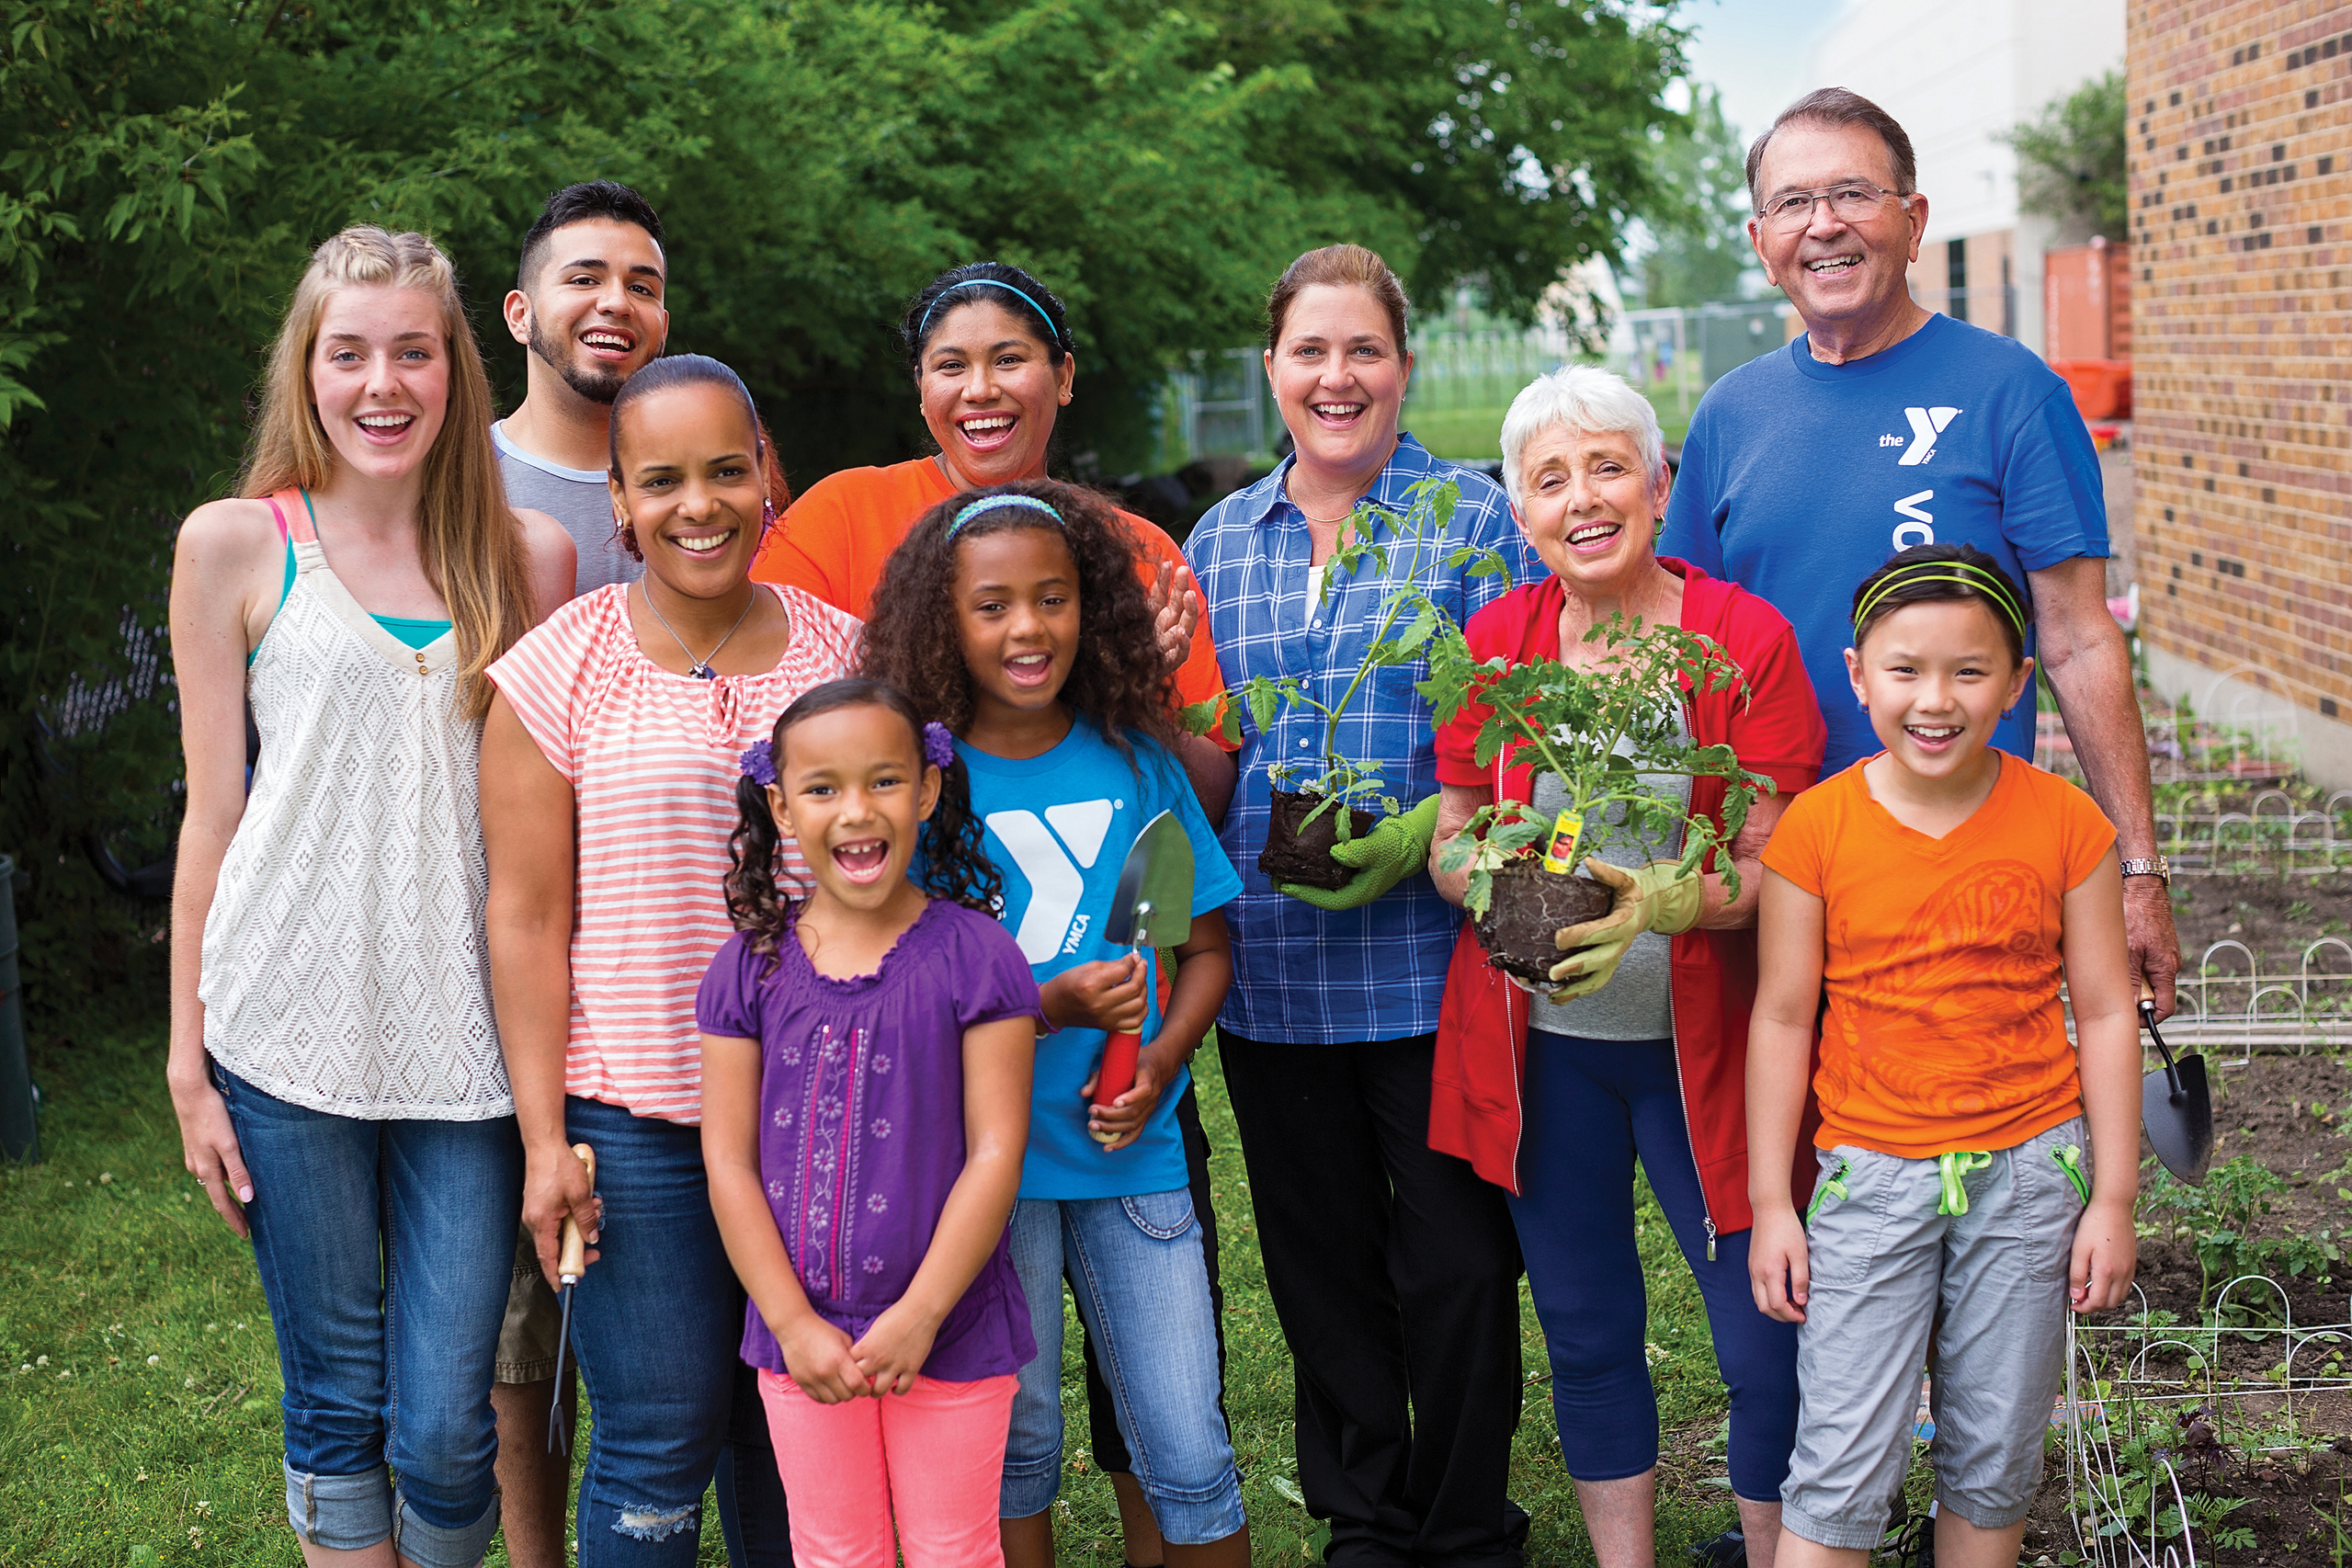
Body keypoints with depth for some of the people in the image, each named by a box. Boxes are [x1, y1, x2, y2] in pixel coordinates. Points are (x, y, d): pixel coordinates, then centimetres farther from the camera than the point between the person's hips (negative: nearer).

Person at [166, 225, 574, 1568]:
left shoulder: (530, 556, 8)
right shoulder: (237, 546, 3)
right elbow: (214, 810, 5)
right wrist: (189, 1058, 3)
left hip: (467, 1039, 1)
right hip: (289, 1031, -1)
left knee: (446, 1429, 1)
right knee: (337, 1403, 8)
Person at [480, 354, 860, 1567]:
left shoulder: (842, 652, 5)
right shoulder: (561, 671, -3)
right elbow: (527, 917, -2)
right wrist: (544, 1138, -6)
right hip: (635, 1122, -2)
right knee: (656, 1445, 2)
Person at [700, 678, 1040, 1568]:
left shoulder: (974, 957, -9)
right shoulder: (750, 969, -1)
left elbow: (994, 1153, -10)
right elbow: (730, 1164, -2)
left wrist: (918, 1317, -14)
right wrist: (794, 1325, -9)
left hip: (949, 1330, -2)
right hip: (801, 1337, 2)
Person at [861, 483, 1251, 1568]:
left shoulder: (1137, 764, 2)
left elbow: (1206, 949, 9)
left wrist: (1158, 1064, -9)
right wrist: (1052, 1006, -20)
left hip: (1134, 1152, 2)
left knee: (1189, 1456, 3)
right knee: (1014, 1441, 11)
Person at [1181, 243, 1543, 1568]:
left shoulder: (1475, 521, 0)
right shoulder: (1220, 542, 13)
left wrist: (1428, 827, -20)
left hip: (1431, 957, -4)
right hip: (1271, 967, 4)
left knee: (1456, 1258, 2)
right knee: (1321, 1258, 13)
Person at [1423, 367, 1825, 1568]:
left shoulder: (1744, 638, -7)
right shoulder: (1496, 638, 3)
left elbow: (1772, 870, -8)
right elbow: (1448, 843, 6)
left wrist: (1659, 898, -28)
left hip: (1700, 1045, -3)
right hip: (1540, 1047, 3)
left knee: (1767, 1345, -2)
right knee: (1586, 1336, 13)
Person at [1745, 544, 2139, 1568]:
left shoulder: (2064, 822, -4)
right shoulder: (1815, 827, -7)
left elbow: (2106, 1014, 1)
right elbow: (1782, 1019, -1)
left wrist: (2112, 1200, 0)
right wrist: (1771, 1203, 0)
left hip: (2029, 1174, 1)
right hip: (1869, 1176, -1)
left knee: (1994, 1461, 12)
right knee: (1840, 1468, -3)